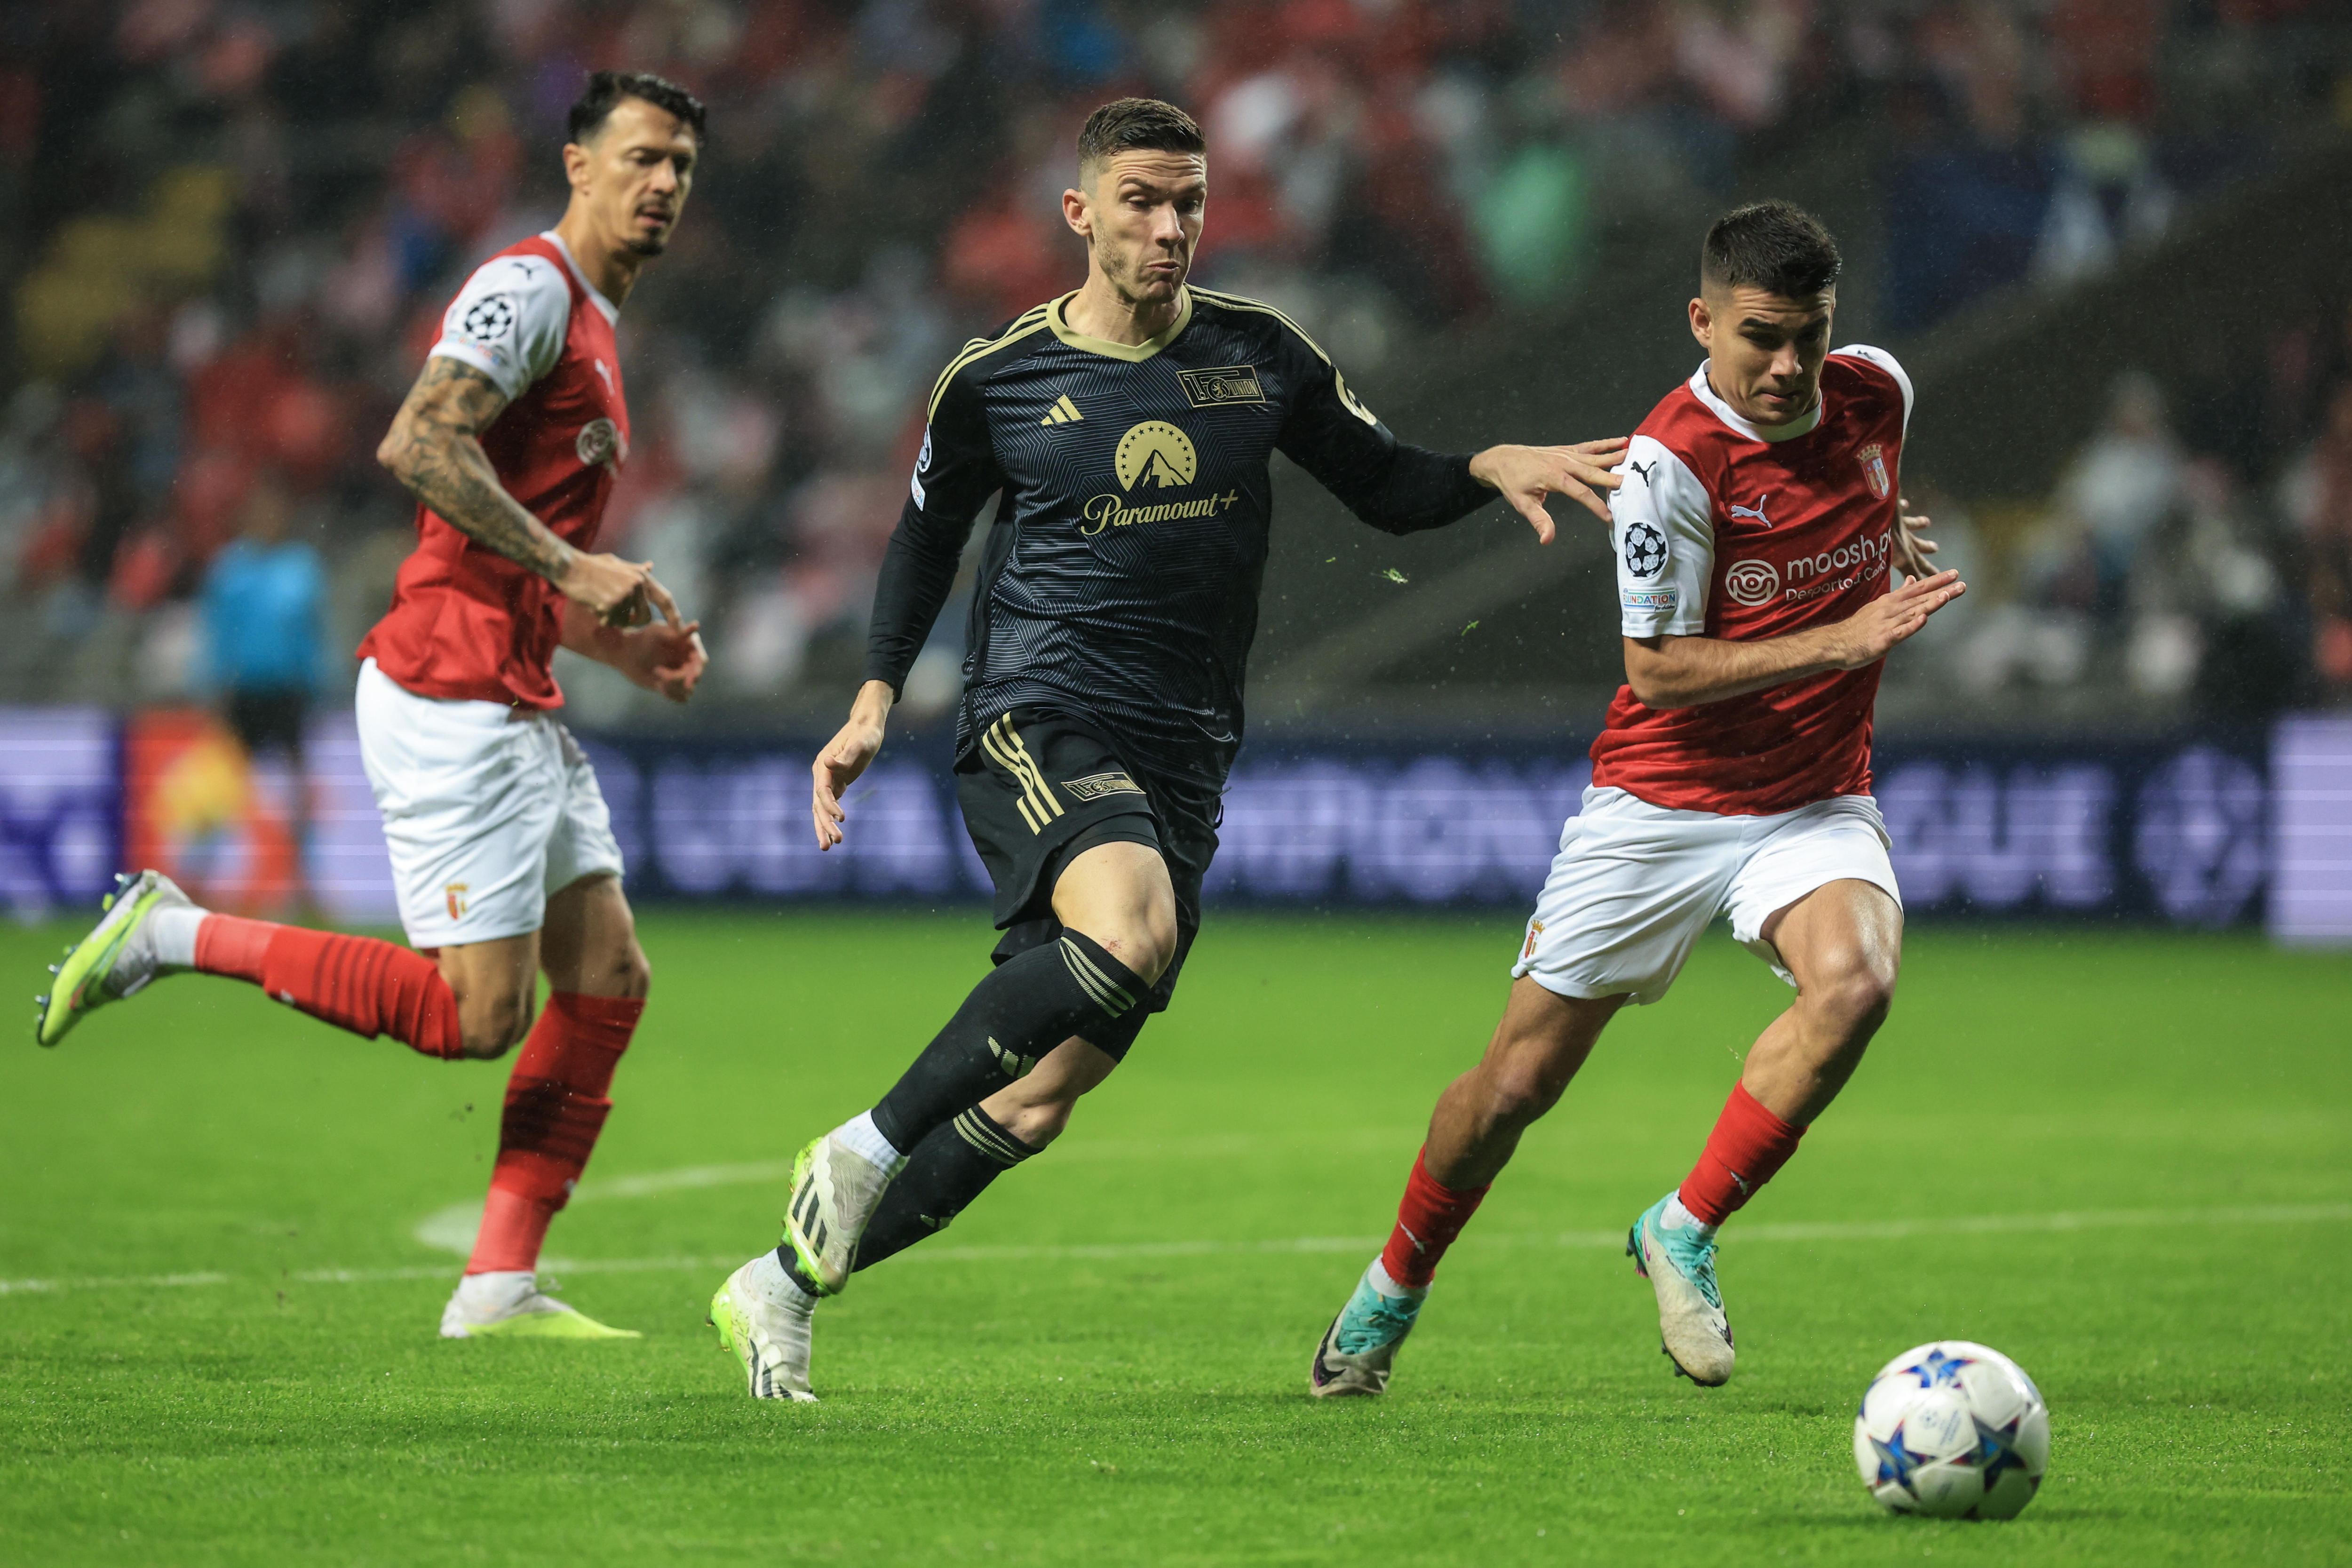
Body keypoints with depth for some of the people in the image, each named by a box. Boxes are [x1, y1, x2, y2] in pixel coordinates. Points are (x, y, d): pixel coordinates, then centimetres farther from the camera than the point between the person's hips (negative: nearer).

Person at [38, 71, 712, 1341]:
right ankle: (177, 935, -2)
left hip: (519, 705, 10)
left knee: (609, 978, 4)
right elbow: (417, 445, -25)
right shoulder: (529, 289, -10)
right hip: (450, 699, -10)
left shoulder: (592, 330, 22)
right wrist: (571, 567, -23)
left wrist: (620, 642, 14)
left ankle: (501, 1285, 6)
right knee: (477, 1014, -12)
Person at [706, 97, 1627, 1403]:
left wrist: (1493, 469, -4)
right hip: (1036, 717, -4)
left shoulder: (1258, 355, 7)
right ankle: (866, 1146, -22)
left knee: (1044, 1096, -2)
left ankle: (786, 1284, 11)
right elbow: (927, 534, 15)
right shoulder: (998, 375, 2)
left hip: (1181, 757, 4)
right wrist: (875, 702, 5)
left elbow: (1385, 488, 16)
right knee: (1126, 935, -35)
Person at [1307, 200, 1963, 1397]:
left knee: (1853, 978, -30)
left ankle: (1684, 1233, -13)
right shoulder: (1671, 461, -20)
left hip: (1816, 805, 3)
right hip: (1660, 800, -3)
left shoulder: (1877, 393, -3)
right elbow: (1659, 669, -20)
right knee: (1517, 1082, 2)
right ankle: (1393, 1291, 29)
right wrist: (1842, 639, -26)